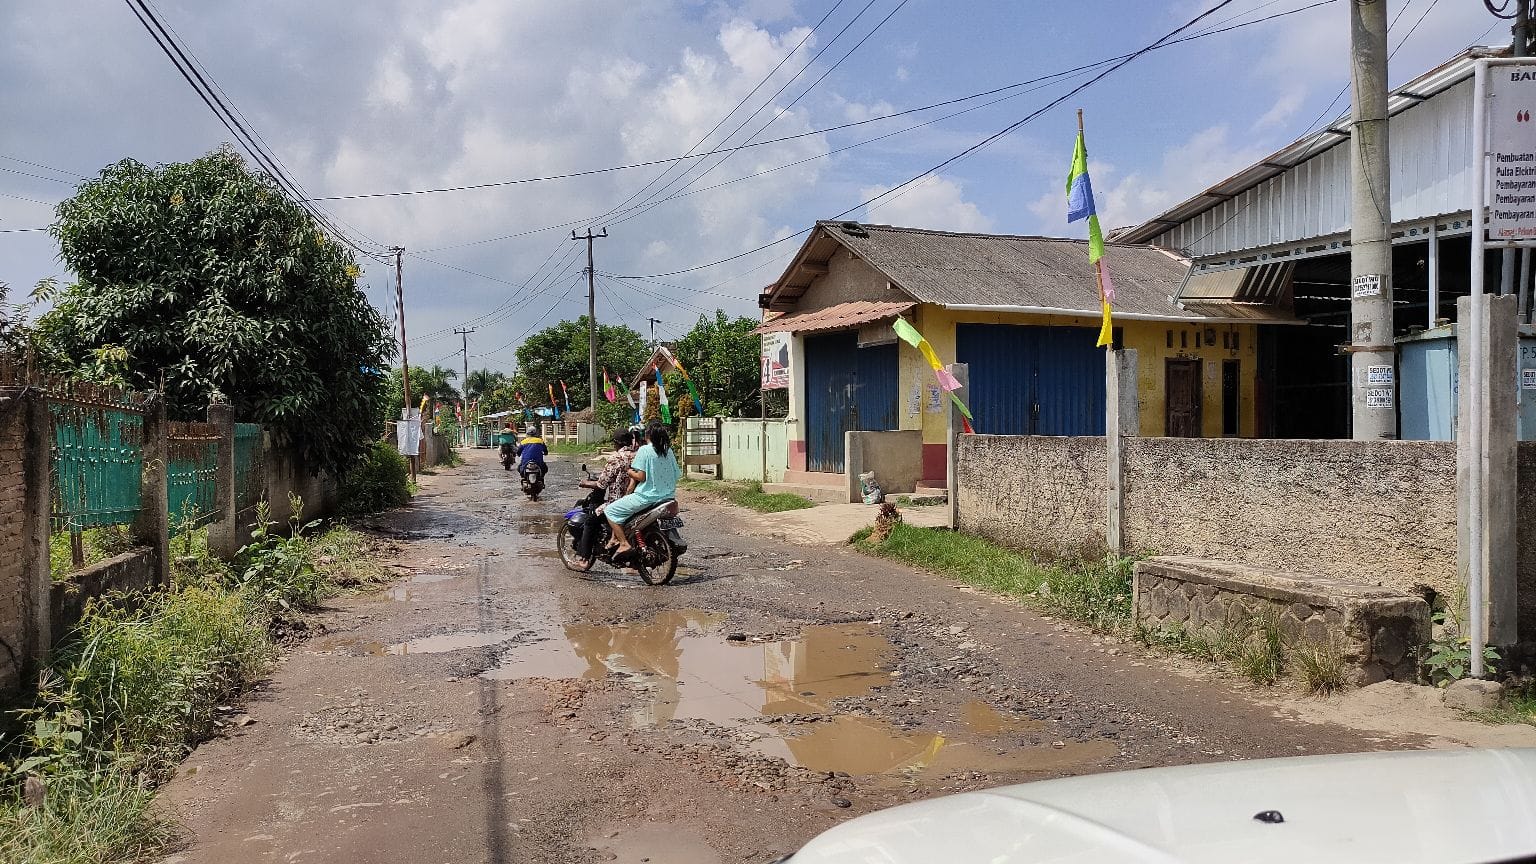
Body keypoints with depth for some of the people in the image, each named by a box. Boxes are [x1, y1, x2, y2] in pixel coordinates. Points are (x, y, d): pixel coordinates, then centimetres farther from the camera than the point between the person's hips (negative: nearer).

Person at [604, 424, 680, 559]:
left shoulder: (644, 450, -10)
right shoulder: (669, 451, 8)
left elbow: (640, 476, -16)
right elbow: (675, 476, 10)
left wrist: (629, 472, 3)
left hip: (647, 496, -8)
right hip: (668, 496, 8)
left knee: (611, 511, 1)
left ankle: (624, 543, -11)